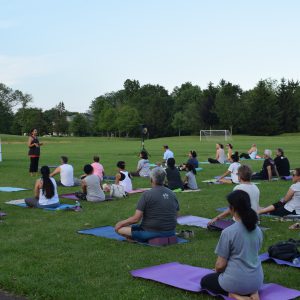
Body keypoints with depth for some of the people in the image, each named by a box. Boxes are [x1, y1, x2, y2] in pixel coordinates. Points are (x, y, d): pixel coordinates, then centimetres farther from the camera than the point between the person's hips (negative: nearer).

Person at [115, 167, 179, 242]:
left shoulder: (147, 194, -15)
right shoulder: (172, 194, 3)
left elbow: (136, 219, -16)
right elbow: (175, 216, 11)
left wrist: (121, 223, 1)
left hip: (152, 232, -7)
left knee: (118, 228, -1)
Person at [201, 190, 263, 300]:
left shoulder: (228, 232, -20)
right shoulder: (258, 230, 0)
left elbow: (220, 265, -13)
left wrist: (217, 272, 11)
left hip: (237, 281, -6)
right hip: (257, 280, 6)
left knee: (205, 281, 23)